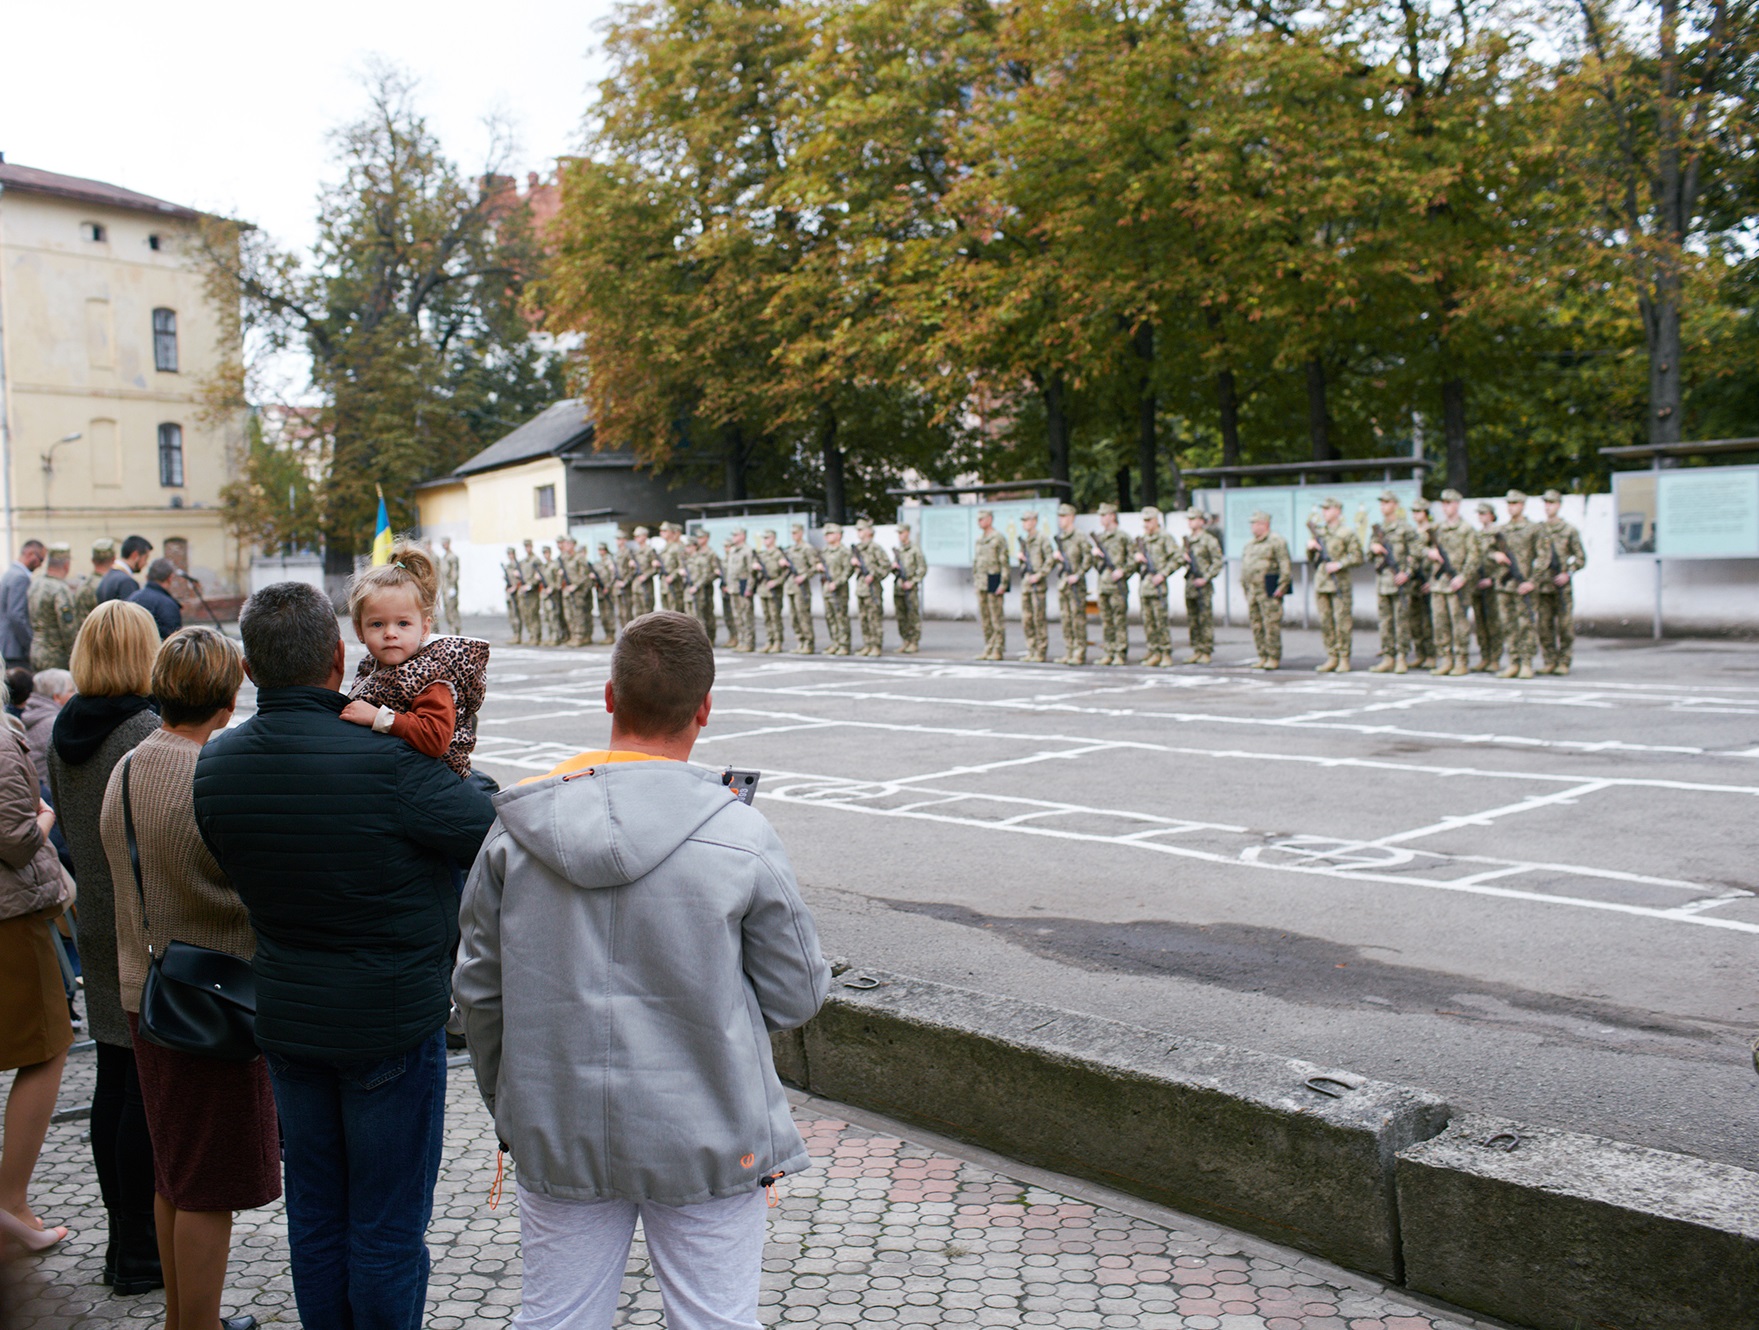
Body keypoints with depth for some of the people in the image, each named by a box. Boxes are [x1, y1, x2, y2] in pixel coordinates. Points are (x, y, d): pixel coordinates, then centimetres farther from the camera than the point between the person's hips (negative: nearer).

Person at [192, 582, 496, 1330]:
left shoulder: (214, 765, -5)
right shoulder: (383, 763, -25)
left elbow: (236, 878, 6)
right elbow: (497, 832, -16)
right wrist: (465, 777, 2)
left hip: (285, 1021, 6)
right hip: (392, 1022, -5)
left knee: (314, 1213, 19)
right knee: (387, 1226, 8)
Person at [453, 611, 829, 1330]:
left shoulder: (517, 827, -6)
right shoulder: (741, 836, -16)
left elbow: (478, 988, 3)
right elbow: (795, 997, -7)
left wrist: (508, 1109, 17)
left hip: (558, 1136, 3)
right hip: (705, 1137, -3)